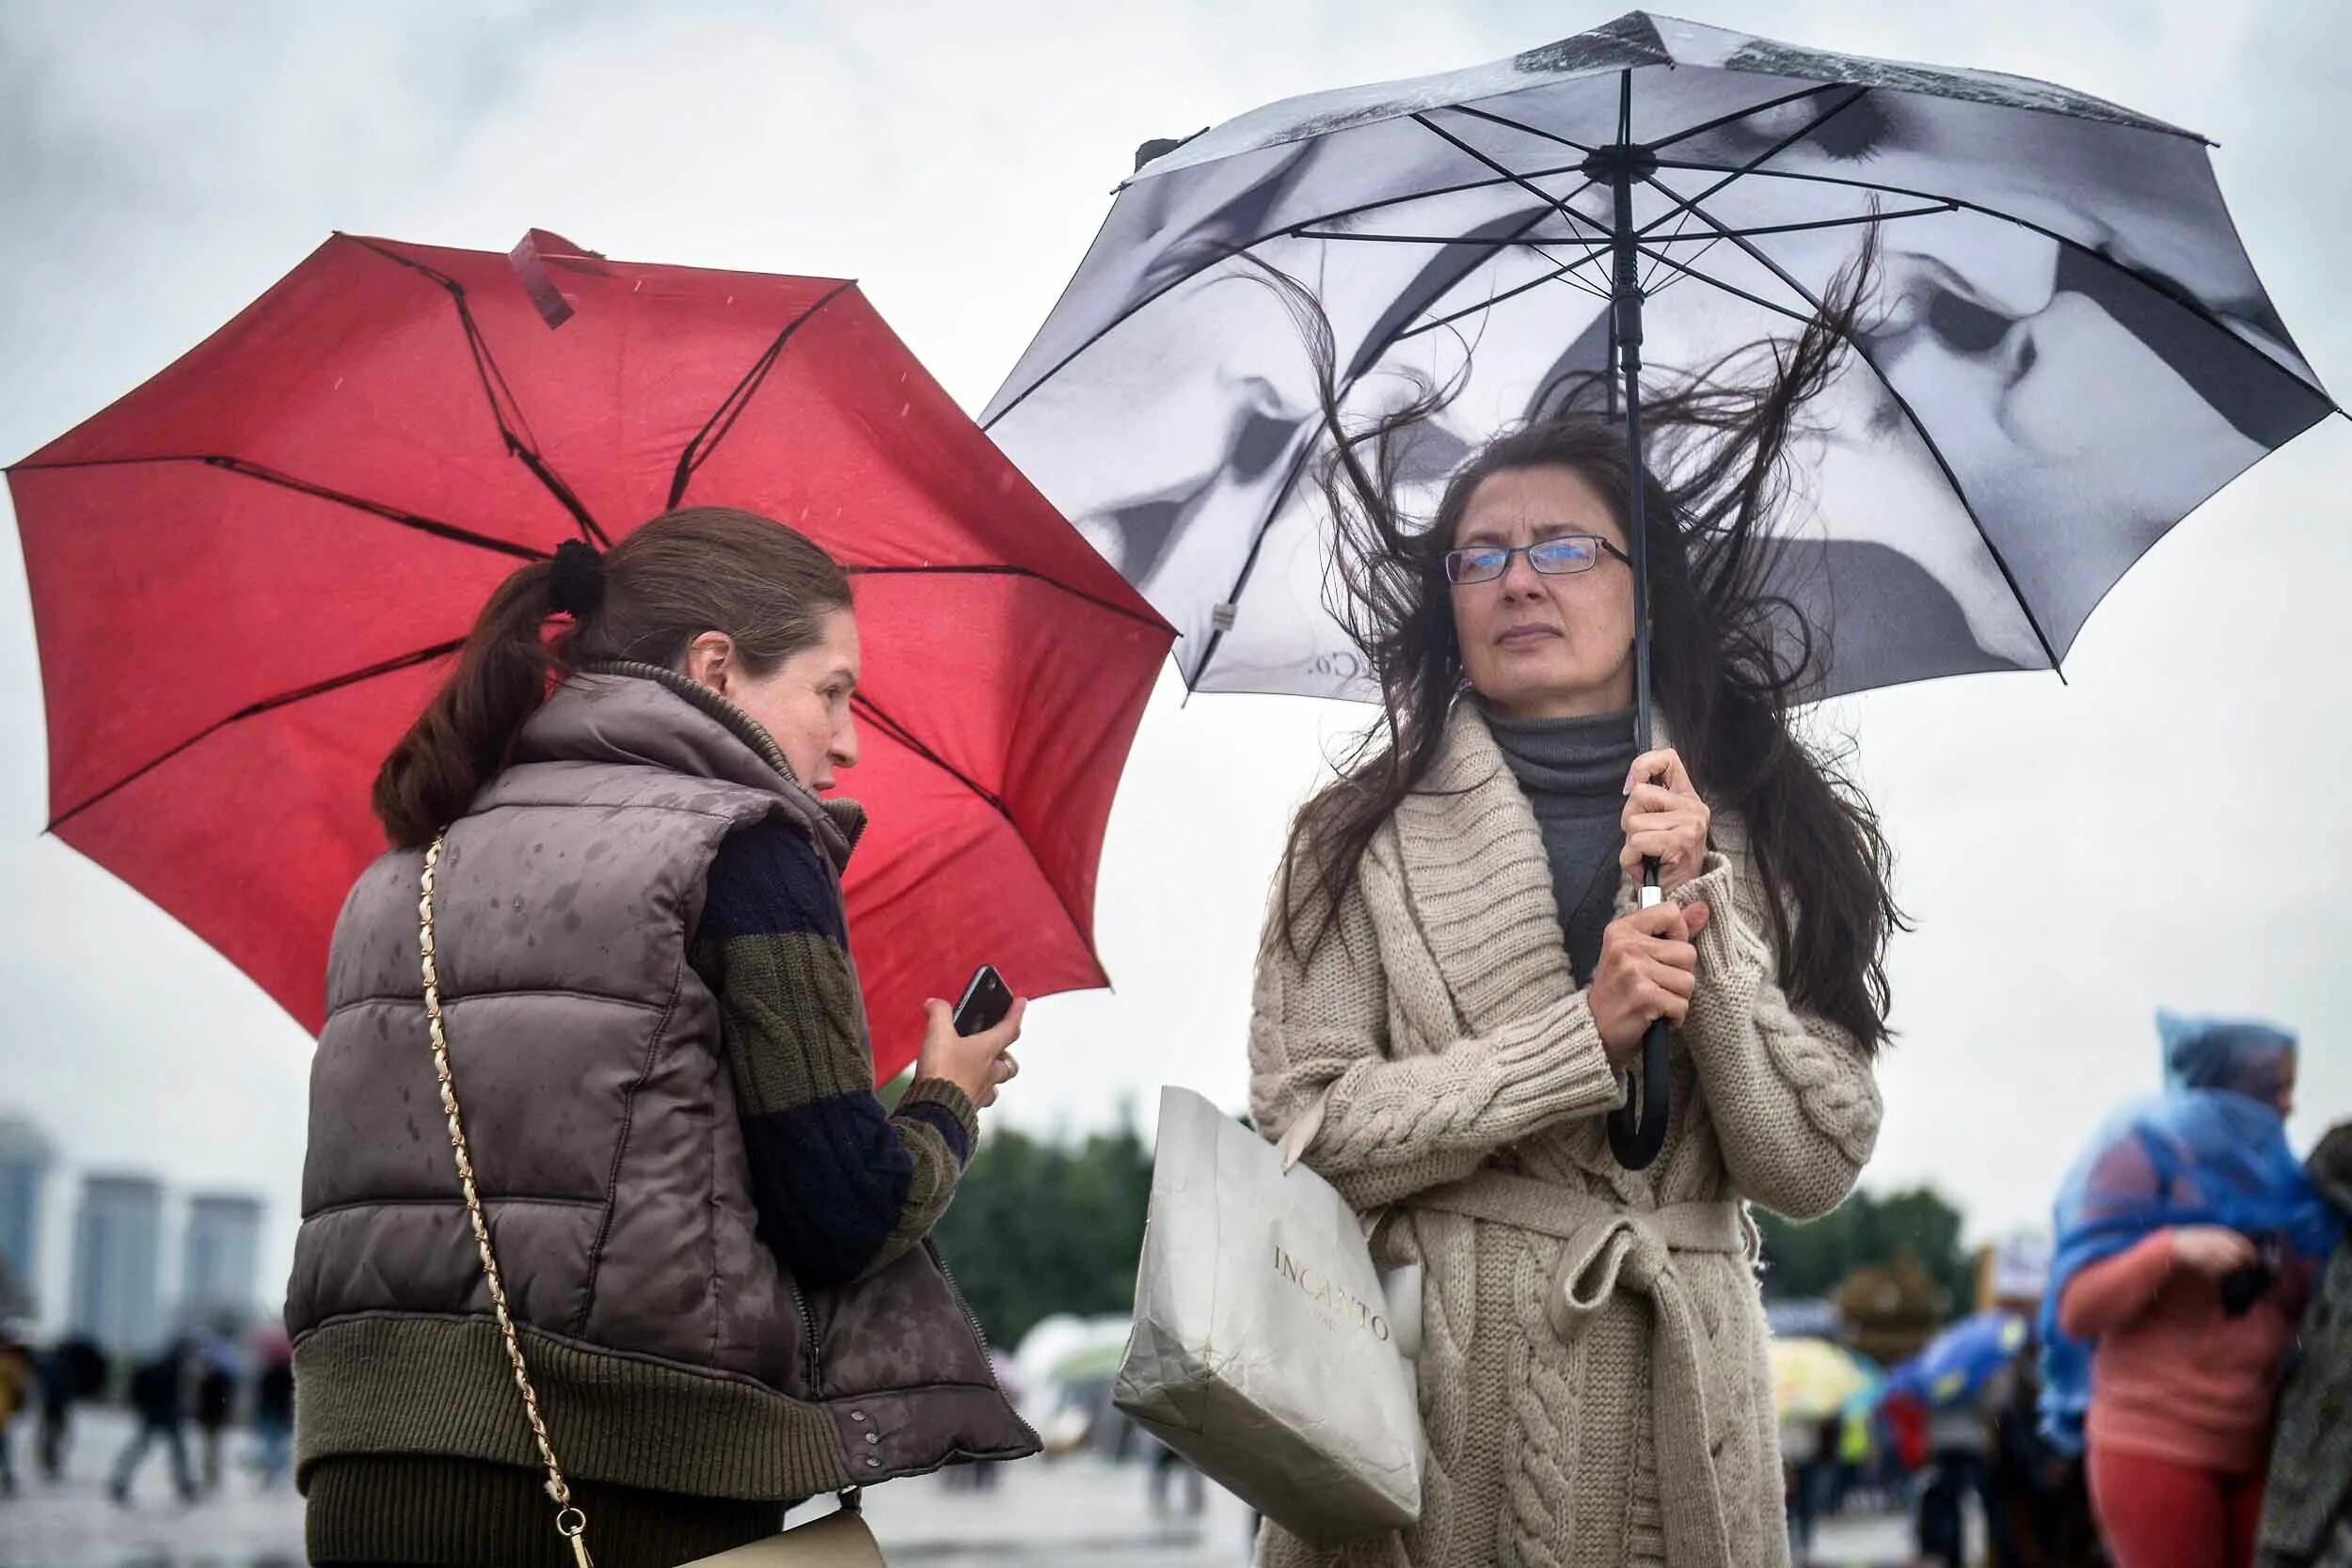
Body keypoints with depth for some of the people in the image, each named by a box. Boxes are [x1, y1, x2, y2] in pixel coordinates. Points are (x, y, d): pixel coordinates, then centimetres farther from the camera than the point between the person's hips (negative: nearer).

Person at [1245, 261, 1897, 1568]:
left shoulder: (1762, 833, 5)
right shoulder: (1367, 837, 1)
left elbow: (1815, 1169, -2)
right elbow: (1304, 1128, -9)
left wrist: (1702, 915, -12)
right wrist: (1584, 1033, -15)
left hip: (1678, 1412, 2)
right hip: (1436, 1423, -1)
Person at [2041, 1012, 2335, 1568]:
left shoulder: (2265, 1172, 15)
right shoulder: (2141, 1153, -2)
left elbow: (2301, 1310, 17)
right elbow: (2077, 1311, -8)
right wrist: (2171, 1249, -21)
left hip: (2253, 1452, 6)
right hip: (2154, 1446, -6)